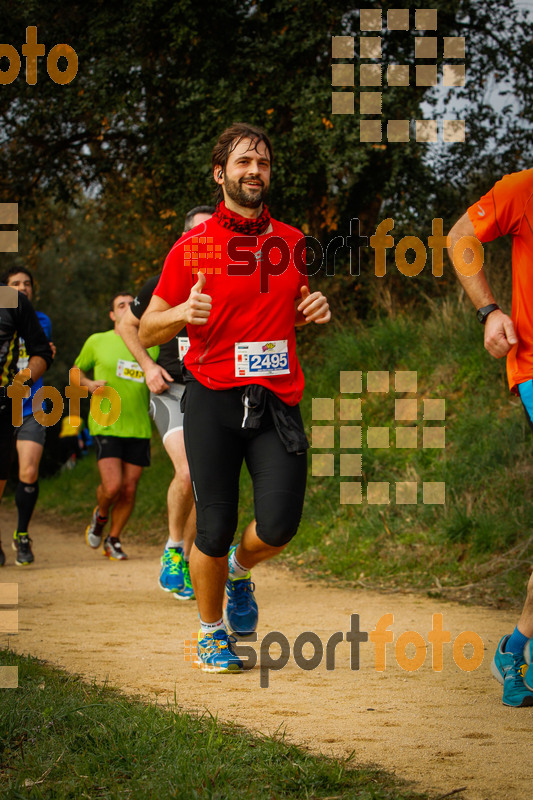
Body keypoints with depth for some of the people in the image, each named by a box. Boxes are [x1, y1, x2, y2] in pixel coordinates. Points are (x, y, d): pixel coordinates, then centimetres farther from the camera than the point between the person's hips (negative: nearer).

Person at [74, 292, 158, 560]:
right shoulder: (97, 342, 6)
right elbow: (77, 370, 19)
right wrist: (89, 384, -1)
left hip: (139, 427, 3)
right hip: (105, 425, -3)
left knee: (129, 489, 2)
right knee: (112, 486, -15)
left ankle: (113, 539, 22)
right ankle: (100, 515, 18)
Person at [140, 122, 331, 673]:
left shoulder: (291, 242, 13)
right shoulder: (193, 247, 2)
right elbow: (147, 331, 4)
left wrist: (314, 311, 5)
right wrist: (183, 313, -17)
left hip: (277, 399, 2)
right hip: (213, 399, -2)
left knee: (279, 524, -10)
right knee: (215, 529, -2)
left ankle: (240, 571, 25)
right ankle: (212, 632, 22)